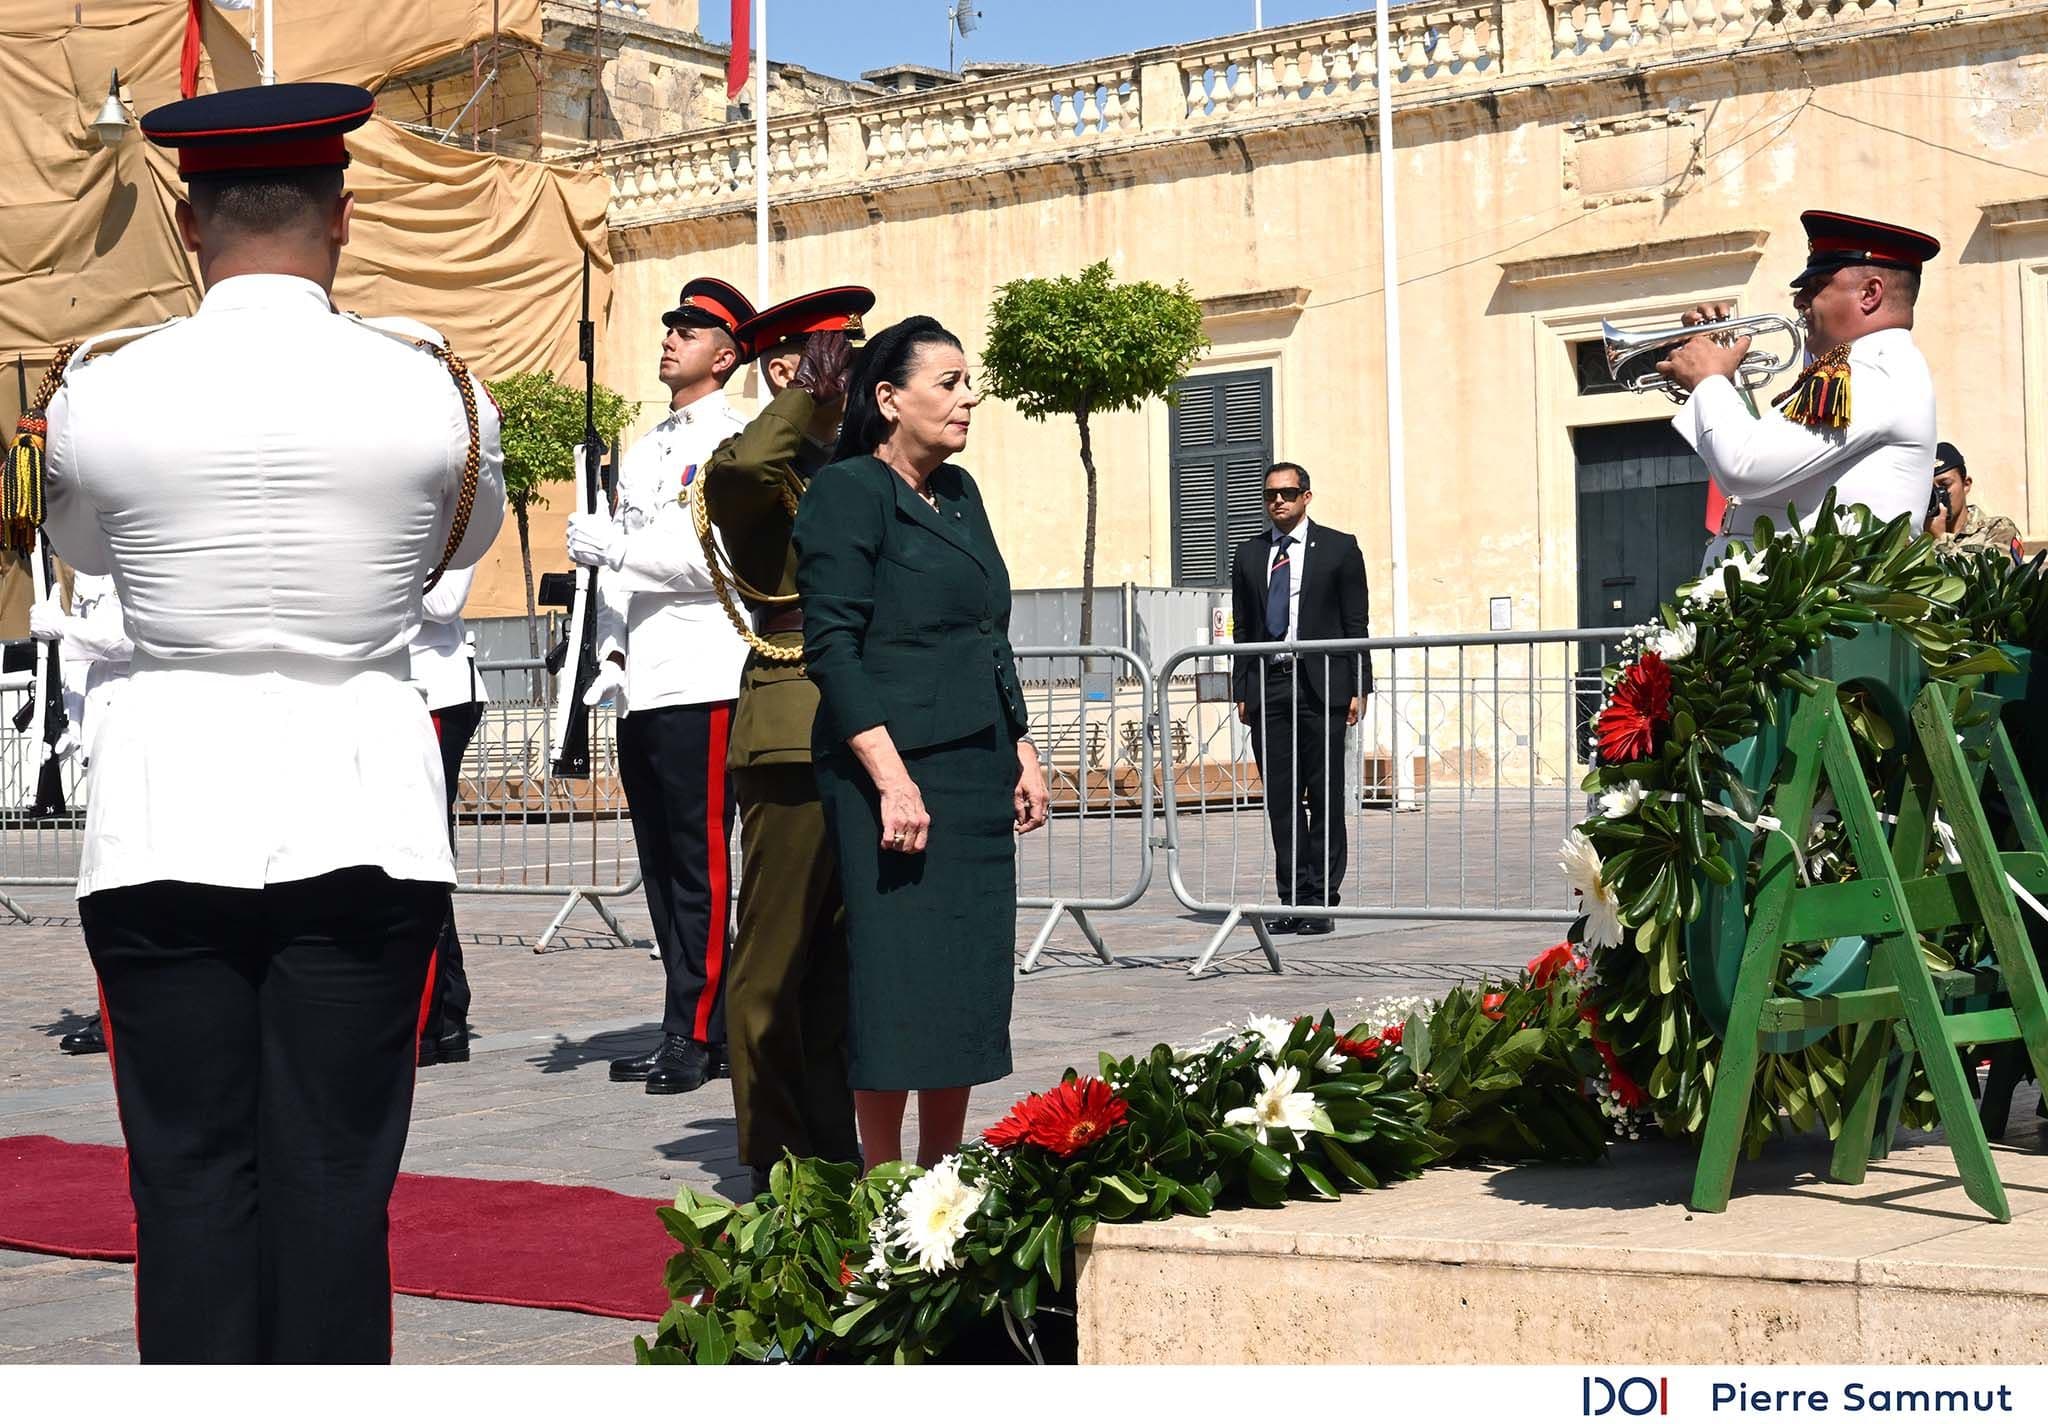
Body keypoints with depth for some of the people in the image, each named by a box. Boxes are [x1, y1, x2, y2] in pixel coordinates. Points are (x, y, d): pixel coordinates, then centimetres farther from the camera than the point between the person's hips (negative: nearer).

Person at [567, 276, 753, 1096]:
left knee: (699, 863, -7)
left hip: (701, 683, -8)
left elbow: (717, 558, -15)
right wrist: (611, 655, 12)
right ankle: (691, 1029, 13)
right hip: (640, 689, 8)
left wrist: (611, 547, -13)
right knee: (660, 864, 8)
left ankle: (697, 1035, -4)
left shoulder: (733, 444, -4)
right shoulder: (642, 452, 22)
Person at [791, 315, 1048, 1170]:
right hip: (896, 775, -8)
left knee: (968, 981, 7)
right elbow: (832, 647, -14)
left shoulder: (959, 493, 16)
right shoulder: (849, 492, -8)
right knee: (898, 984, -6)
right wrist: (891, 778, -20)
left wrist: (1022, 752, 17)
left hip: (978, 777, 8)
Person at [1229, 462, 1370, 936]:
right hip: (1267, 687, 3)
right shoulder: (1249, 554, 14)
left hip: (1320, 686, -3)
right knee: (1280, 799, 2)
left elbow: (1357, 623, 3)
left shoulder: (1338, 547, 5)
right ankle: (1292, 900, 6)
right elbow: (1242, 627, 14)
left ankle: (1321, 902, 1)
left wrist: (1358, 688, -4)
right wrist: (1241, 691, 6)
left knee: (1325, 798, -2)